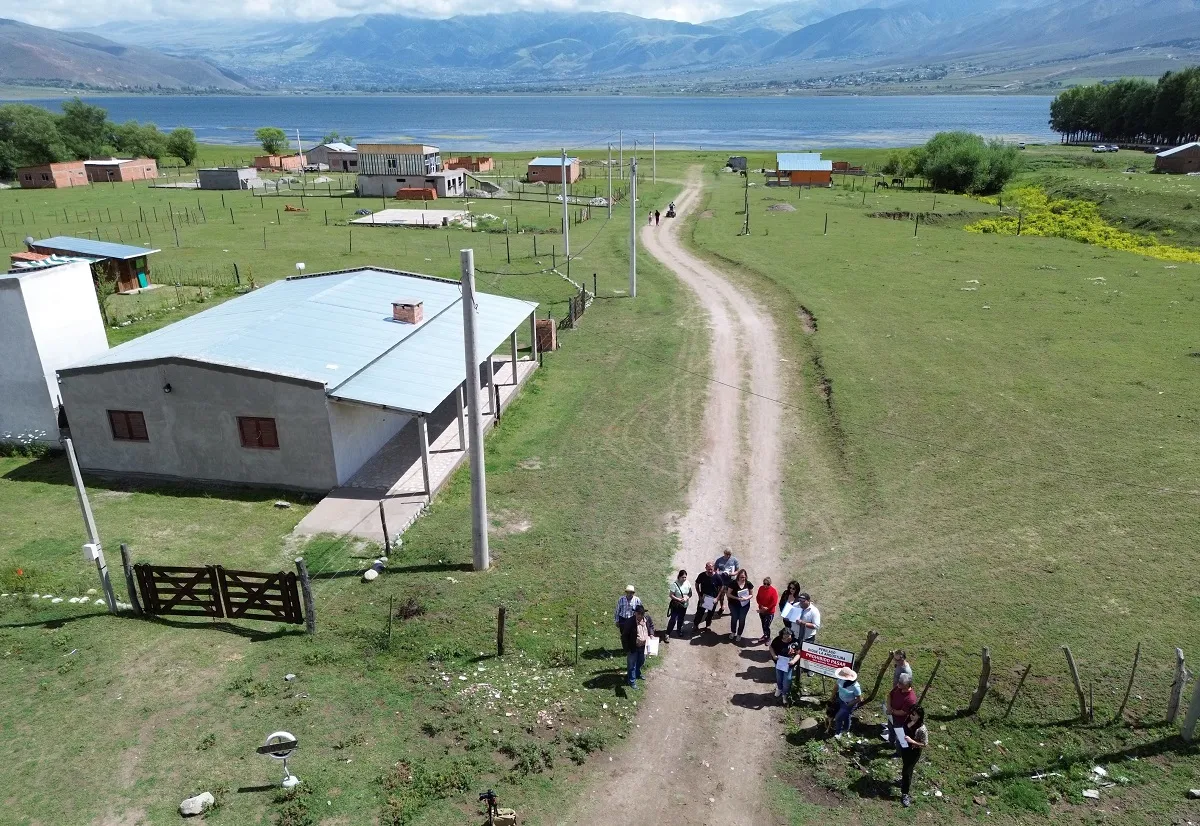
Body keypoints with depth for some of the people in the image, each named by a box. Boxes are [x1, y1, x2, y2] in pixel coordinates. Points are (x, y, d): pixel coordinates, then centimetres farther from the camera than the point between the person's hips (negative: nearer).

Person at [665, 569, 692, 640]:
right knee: (673, 620, -7)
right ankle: (668, 635, 3)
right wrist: (679, 599, -27)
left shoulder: (688, 583, -8)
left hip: (684, 605, 4)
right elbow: (671, 595, -19)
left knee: (681, 619, 21)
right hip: (676, 605, -4)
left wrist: (687, 598, -20)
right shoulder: (675, 584, -22)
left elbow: (690, 594, 0)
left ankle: (680, 631, 44)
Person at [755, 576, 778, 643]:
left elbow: (774, 602, -17)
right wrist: (761, 606, -11)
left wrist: (767, 608, -16)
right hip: (761, 610, 5)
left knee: (766, 625, -3)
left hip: (769, 612, -5)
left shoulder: (773, 591, -18)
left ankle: (767, 637, 18)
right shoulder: (761, 588, -5)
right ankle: (765, 635, 37)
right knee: (763, 624, 17)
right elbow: (757, 598, 2)